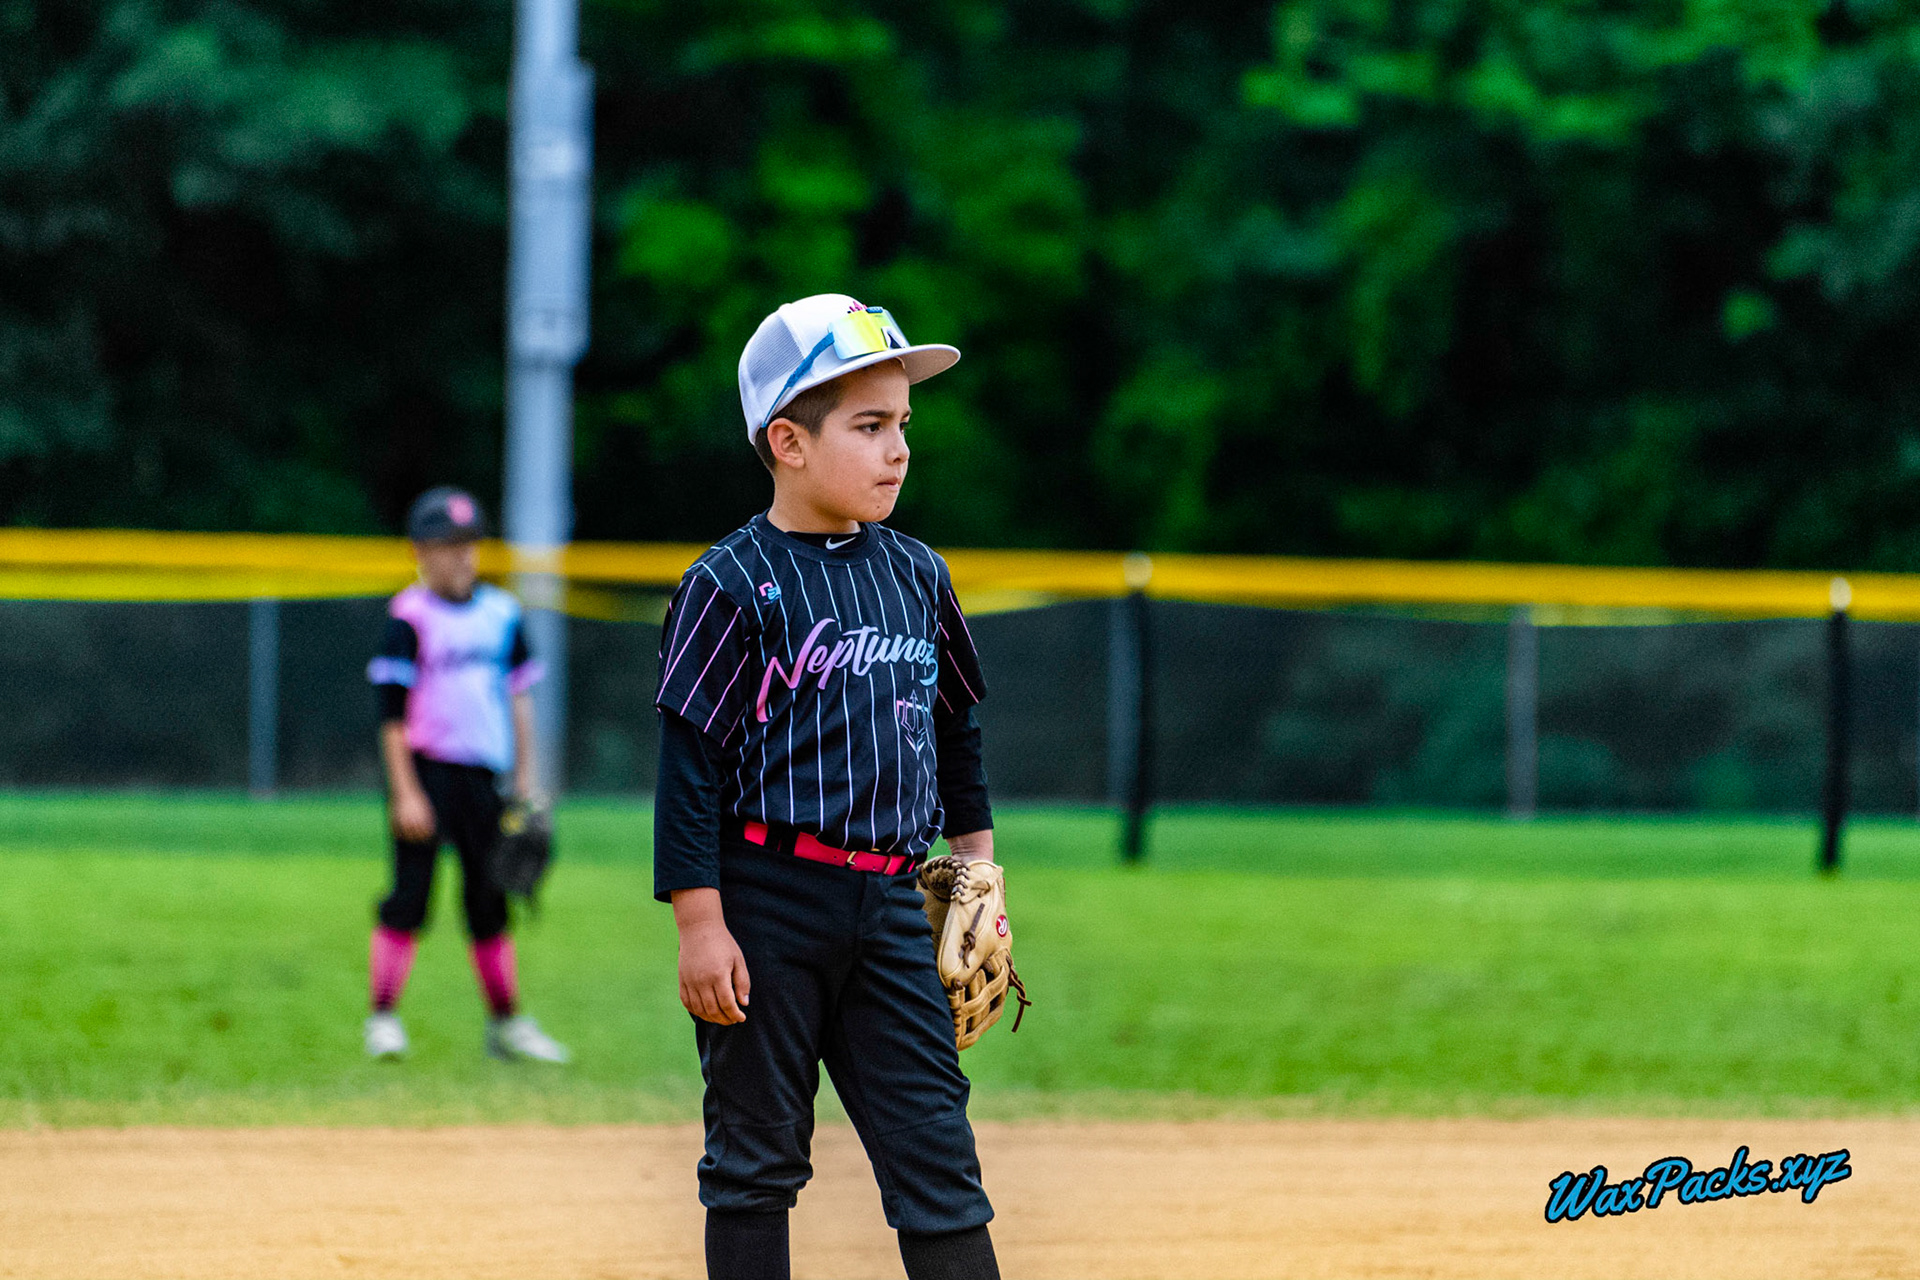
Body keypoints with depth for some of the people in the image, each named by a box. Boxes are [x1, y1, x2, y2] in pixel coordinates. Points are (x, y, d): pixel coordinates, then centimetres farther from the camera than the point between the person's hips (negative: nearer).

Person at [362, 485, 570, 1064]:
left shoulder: (501, 613, 11)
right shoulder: (409, 619, -7)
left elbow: (518, 694, 18)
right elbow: (392, 712, -10)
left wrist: (525, 774, 13)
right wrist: (405, 793, -15)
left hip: (484, 772, 5)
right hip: (426, 769, -5)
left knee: (490, 898, 9)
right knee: (410, 893, -8)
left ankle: (506, 1022, 15)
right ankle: (382, 1018, -3)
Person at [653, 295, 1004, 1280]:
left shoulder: (917, 575, 10)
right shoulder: (733, 586, -8)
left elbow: (953, 728, 23)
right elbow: (691, 761, -10)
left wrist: (975, 858, 20)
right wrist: (699, 921, -14)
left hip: (889, 904, 5)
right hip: (767, 901, -5)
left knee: (936, 1149, 1)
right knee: (757, 1156, 4)